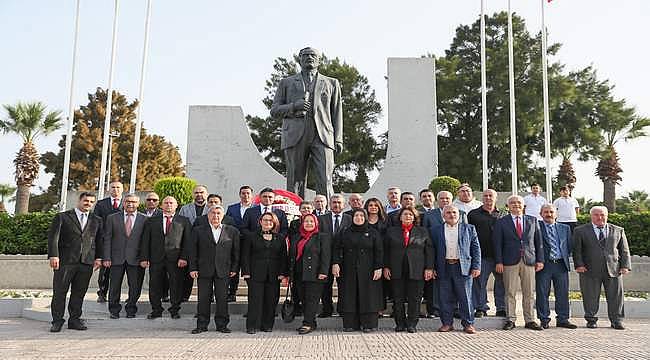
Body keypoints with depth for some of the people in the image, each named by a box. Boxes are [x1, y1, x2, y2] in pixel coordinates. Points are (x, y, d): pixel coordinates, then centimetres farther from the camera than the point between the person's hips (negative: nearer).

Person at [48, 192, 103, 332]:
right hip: (65, 261, -2)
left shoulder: (97, 220, 15)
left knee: (79, 293, 6)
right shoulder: (62, 217, 5)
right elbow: (53, 237, -1)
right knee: (59, 292, 0)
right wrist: (53, 255, -11)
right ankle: (57, 321, 10)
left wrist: (98, 257, 6)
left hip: (87, 262, 3)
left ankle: (74, 319, 16)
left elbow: (99, 240, 15)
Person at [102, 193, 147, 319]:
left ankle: (131, 310, 21)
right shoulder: (112, 218, 6)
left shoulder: (144, 219, 4)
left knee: (135, 287, 4)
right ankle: (114, 310, 22)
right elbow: (107, 239, 4)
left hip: (136, 259, 0)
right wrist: (106, 258, -4)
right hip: (117, 258, 1)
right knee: (114, 286, 6)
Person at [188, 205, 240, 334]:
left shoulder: (232, 231, 7)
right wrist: (193, 268, -2)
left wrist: (234, 268, 2)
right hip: (204, 270, 0)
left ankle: (222, 324, 14)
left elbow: (236, 251, 7)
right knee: (203, 299, 4)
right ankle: (202, 325, 15)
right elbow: (192, 251, 5)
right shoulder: (198, 231, 7)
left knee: (222, 299, 2)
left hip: (223, 271, 0)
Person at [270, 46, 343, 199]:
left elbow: (337, 113, 17)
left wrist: (338, 140, 6)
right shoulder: (286, 83, 20)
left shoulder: (332, 83, 21)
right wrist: (294, 106, -5)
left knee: (325, 181, -11)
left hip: (322, 136, 0)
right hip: (295, 137, 0)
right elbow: (274, 111, 14)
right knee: (295, 182, -2)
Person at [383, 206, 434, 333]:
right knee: (397, 299, 3)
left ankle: (411, 324, 12)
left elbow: (429, 251, 6)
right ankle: (400, 323, 14)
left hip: (416, 271, 0)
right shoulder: (391, 231, 11)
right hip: (396, 271, 1)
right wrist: (386, 267, 2)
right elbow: (385, 250, 10)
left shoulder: (423, 232, 9)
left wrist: (429, 268, -1)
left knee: (415, 299, 2)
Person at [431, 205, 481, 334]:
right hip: (444, 268, 1)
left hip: (463, 267, -1)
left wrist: (476, 267, -2)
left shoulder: (469, 229, 7)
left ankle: (468, 324, 12)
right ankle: (447, 323, 15)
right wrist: (432, 268, 2)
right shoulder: (437, 231, 9)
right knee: (445, 298, 5)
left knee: (465, 297, 2)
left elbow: (476, 248, 6)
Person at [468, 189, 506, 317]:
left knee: (502, 281, 6)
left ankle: (501, 308, 17)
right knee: (479, 282, 1)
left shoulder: (502, 215, 11)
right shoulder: (473, 214, 7)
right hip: (482, 255, -1)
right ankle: (481, 308, 12)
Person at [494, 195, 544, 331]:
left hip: (529, 260, 2)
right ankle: (510, 320, 9)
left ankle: (530, 320, 15)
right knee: (510, 293, 1)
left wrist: (540, 259, 4)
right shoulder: (501, 222, 4)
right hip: (510, 261, -2)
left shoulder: (533, 220, 12)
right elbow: (497, 243, 1)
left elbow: (538, 241, 11)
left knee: (529, 293, 6)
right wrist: (499, 262, -7)